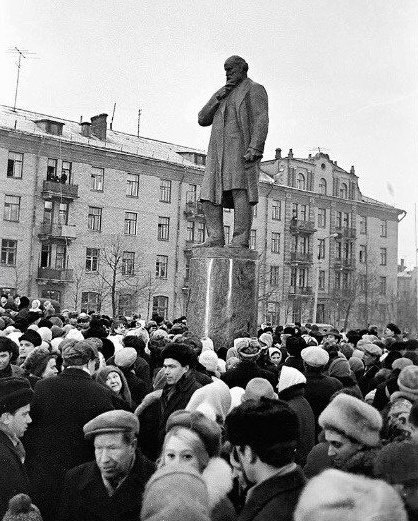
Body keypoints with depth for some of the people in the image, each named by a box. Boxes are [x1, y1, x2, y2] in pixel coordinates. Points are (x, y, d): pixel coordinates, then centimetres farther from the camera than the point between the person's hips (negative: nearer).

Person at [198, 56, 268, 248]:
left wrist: (254, 148, -21)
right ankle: (215, 238, -7)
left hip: (241, 149, -7)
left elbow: (261, 121, -7)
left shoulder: (254, 89, 8)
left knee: (240, 191, -19)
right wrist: (217, 97, 7)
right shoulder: (225, 95, 31)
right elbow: (202, 120, 22)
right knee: (209, 195, -4)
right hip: (219, 152, 8)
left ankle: (241, 240, -24)